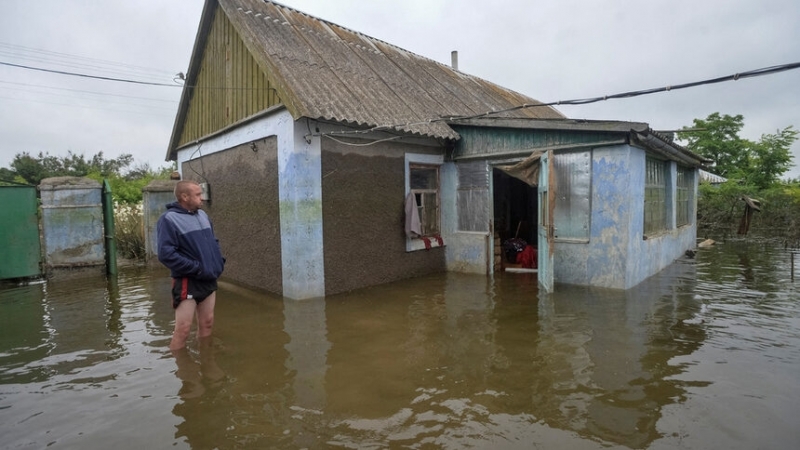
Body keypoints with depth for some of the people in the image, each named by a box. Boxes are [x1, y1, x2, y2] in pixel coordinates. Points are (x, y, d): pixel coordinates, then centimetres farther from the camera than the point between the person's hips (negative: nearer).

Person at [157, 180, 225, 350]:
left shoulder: (203, 215, 9)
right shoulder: (169, 219, -12)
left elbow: (214, 242, 20)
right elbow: (166, 254, -20)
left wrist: (219, 262, 4)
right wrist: (197, 268, -20)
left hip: (209, 280, 7)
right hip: (187, 282, -7)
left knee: (207, 323, 16)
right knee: (183, 329, -5)